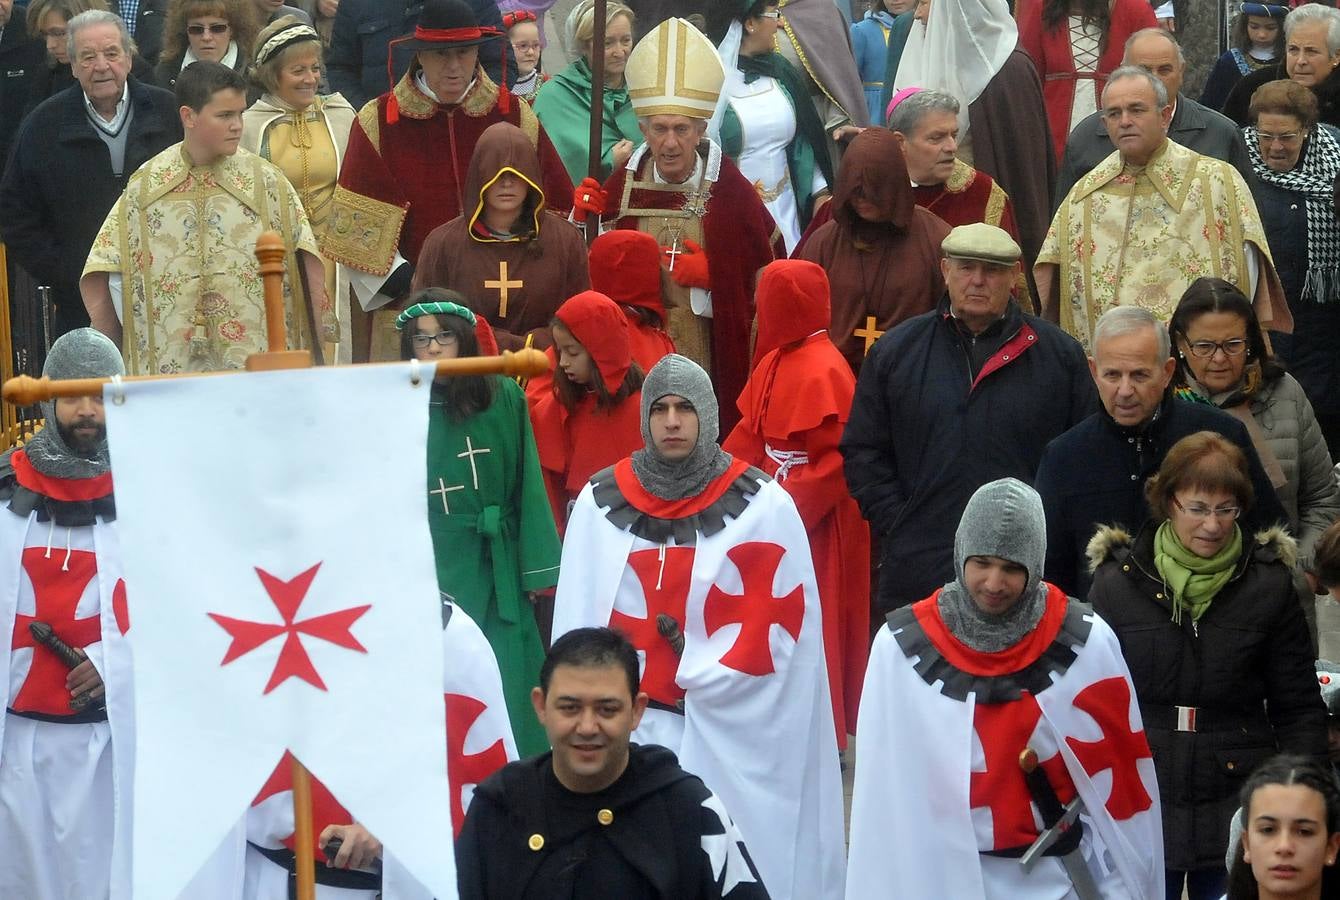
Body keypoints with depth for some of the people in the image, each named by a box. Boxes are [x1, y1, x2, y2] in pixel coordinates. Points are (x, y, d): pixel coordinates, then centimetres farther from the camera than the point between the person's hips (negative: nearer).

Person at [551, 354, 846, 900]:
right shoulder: (602, 501, 4)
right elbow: (578, 624, 5)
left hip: (733, 732, -2)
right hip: (632, 729, 2)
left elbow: (779, 627, -4)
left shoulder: (762, 506, -1)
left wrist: (701, 670, -10)